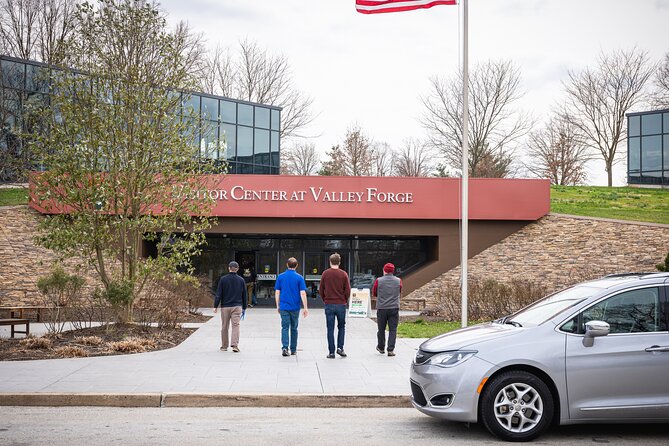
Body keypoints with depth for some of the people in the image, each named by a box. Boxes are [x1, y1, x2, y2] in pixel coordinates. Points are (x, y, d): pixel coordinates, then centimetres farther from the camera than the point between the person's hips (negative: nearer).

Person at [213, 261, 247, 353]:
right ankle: (235, 345, -16)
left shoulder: (223, 279, -3)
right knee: (236, 325, -2)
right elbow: (244, 295, 9)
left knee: (224, 327, 8)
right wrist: (244, 307, 18)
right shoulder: (241, 280, 4)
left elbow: (219, 294, -5)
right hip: (237, 306, 1)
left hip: (225, 307, 0)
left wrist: (215, 306, -1)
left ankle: (224, 346, 16)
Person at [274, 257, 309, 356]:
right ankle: (293, 349, 18)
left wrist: (278, 306, 13)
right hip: (295, 307, 0)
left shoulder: (280, 276, 2)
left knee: (285, 327, 1)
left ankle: (285, 347, -17)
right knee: (294, 328, 12)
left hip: (284, 307, 0)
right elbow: (303, 293, -9)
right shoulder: (299, 277, -4)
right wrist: (305, 308, -5)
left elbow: (277, 292, 3)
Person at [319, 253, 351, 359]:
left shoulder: (325, 273, -1)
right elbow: (348, 290, -3)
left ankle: (331, 352, 3)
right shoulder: (343, 274, -3)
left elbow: (321, 289, 2)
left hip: (329, 305, 0)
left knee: (330, 329, 4)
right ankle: (340, 348, 3)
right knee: (341, 327, 16)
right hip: (341, 304, 0)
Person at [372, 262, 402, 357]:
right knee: (393, 330, 2)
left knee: (381, 329, 13)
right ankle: (391, 350, -4)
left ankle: (381, 348, 27)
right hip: (394, 308, 0)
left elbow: (374, 293, 9)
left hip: (381, 308, 0)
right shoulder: (398, 281, 1)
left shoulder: (378, 281, -4)